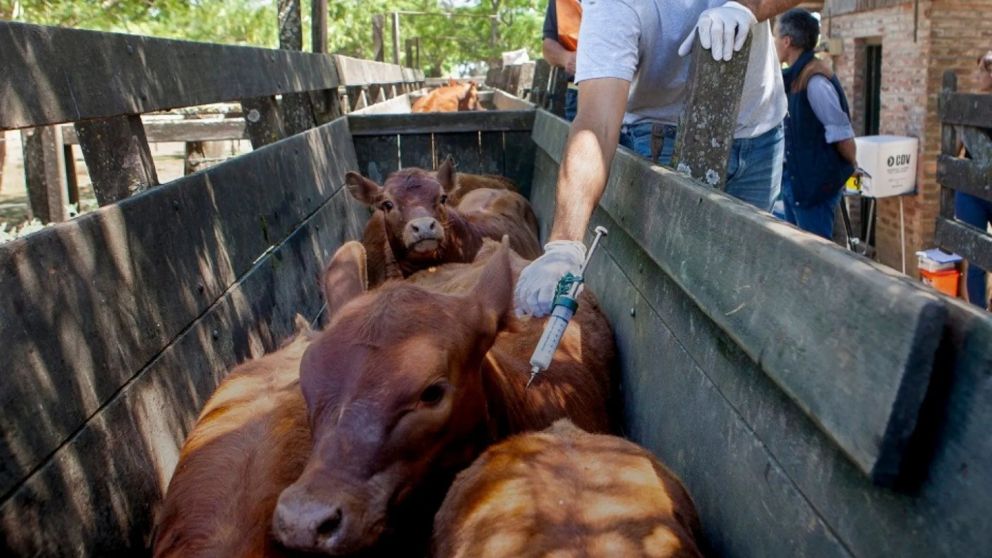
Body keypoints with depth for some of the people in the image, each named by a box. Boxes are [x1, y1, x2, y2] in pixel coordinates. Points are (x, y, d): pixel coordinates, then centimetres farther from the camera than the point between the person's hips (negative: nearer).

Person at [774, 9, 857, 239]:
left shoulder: (815, 81, -19)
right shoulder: (794, 77, 8)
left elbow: (841, 134, -17)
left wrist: (850, 169, -5)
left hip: (816, 184, -9)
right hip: (795, 180, 9)